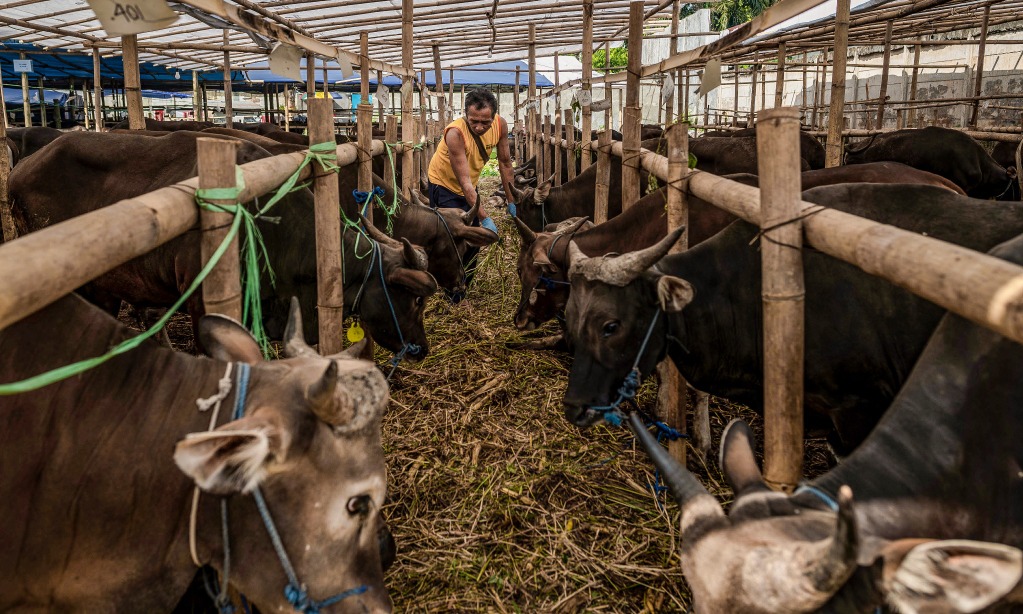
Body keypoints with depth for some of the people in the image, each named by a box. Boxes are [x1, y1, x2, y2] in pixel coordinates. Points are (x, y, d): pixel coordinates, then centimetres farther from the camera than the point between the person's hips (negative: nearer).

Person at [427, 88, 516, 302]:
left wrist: (512, 201, -1)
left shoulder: (500, 125, -19)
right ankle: (449, 300, -3)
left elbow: (505, 163, -4)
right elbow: (465, 182, -35)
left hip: (469, 187, 6)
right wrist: (485, 218, -36)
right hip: (444, 186, -6)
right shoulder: (455, 133, -35)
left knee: (473, 243, 12)